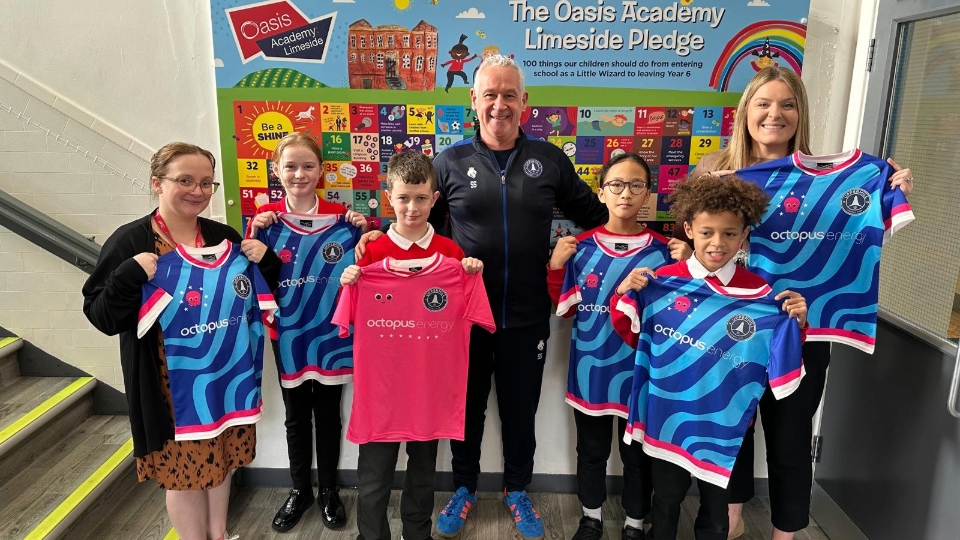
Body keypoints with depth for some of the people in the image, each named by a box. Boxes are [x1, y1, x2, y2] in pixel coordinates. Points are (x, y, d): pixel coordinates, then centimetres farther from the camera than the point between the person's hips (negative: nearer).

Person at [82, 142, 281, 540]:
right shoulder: (130, 241, -10)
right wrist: (130, 276, -27)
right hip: (172, 381, -4)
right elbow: (102, 317, -11)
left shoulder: (224, 236, 2)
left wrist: (264, 261, -9)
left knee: (222, 455, 19)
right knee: (183, 464, 9)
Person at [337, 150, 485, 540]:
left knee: (424, 467, 18)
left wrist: (473, 276, -11)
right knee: (374, 473, 6)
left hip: (431, 377, 2)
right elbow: (354, 319, 0)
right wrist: (348, 285, -18)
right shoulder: (373, 251, -4)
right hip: (381, 376, -1)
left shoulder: (450, 251, 0)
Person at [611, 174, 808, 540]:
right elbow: (636, 338, -4)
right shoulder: (663, 279, -11)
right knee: (666, 499, 20)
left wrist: (796, 323, -18)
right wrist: (624, 295, -18)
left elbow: (775, 357, -1)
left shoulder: (758, 291, -8)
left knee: (717, 504, 20)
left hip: (724, 415, 1)